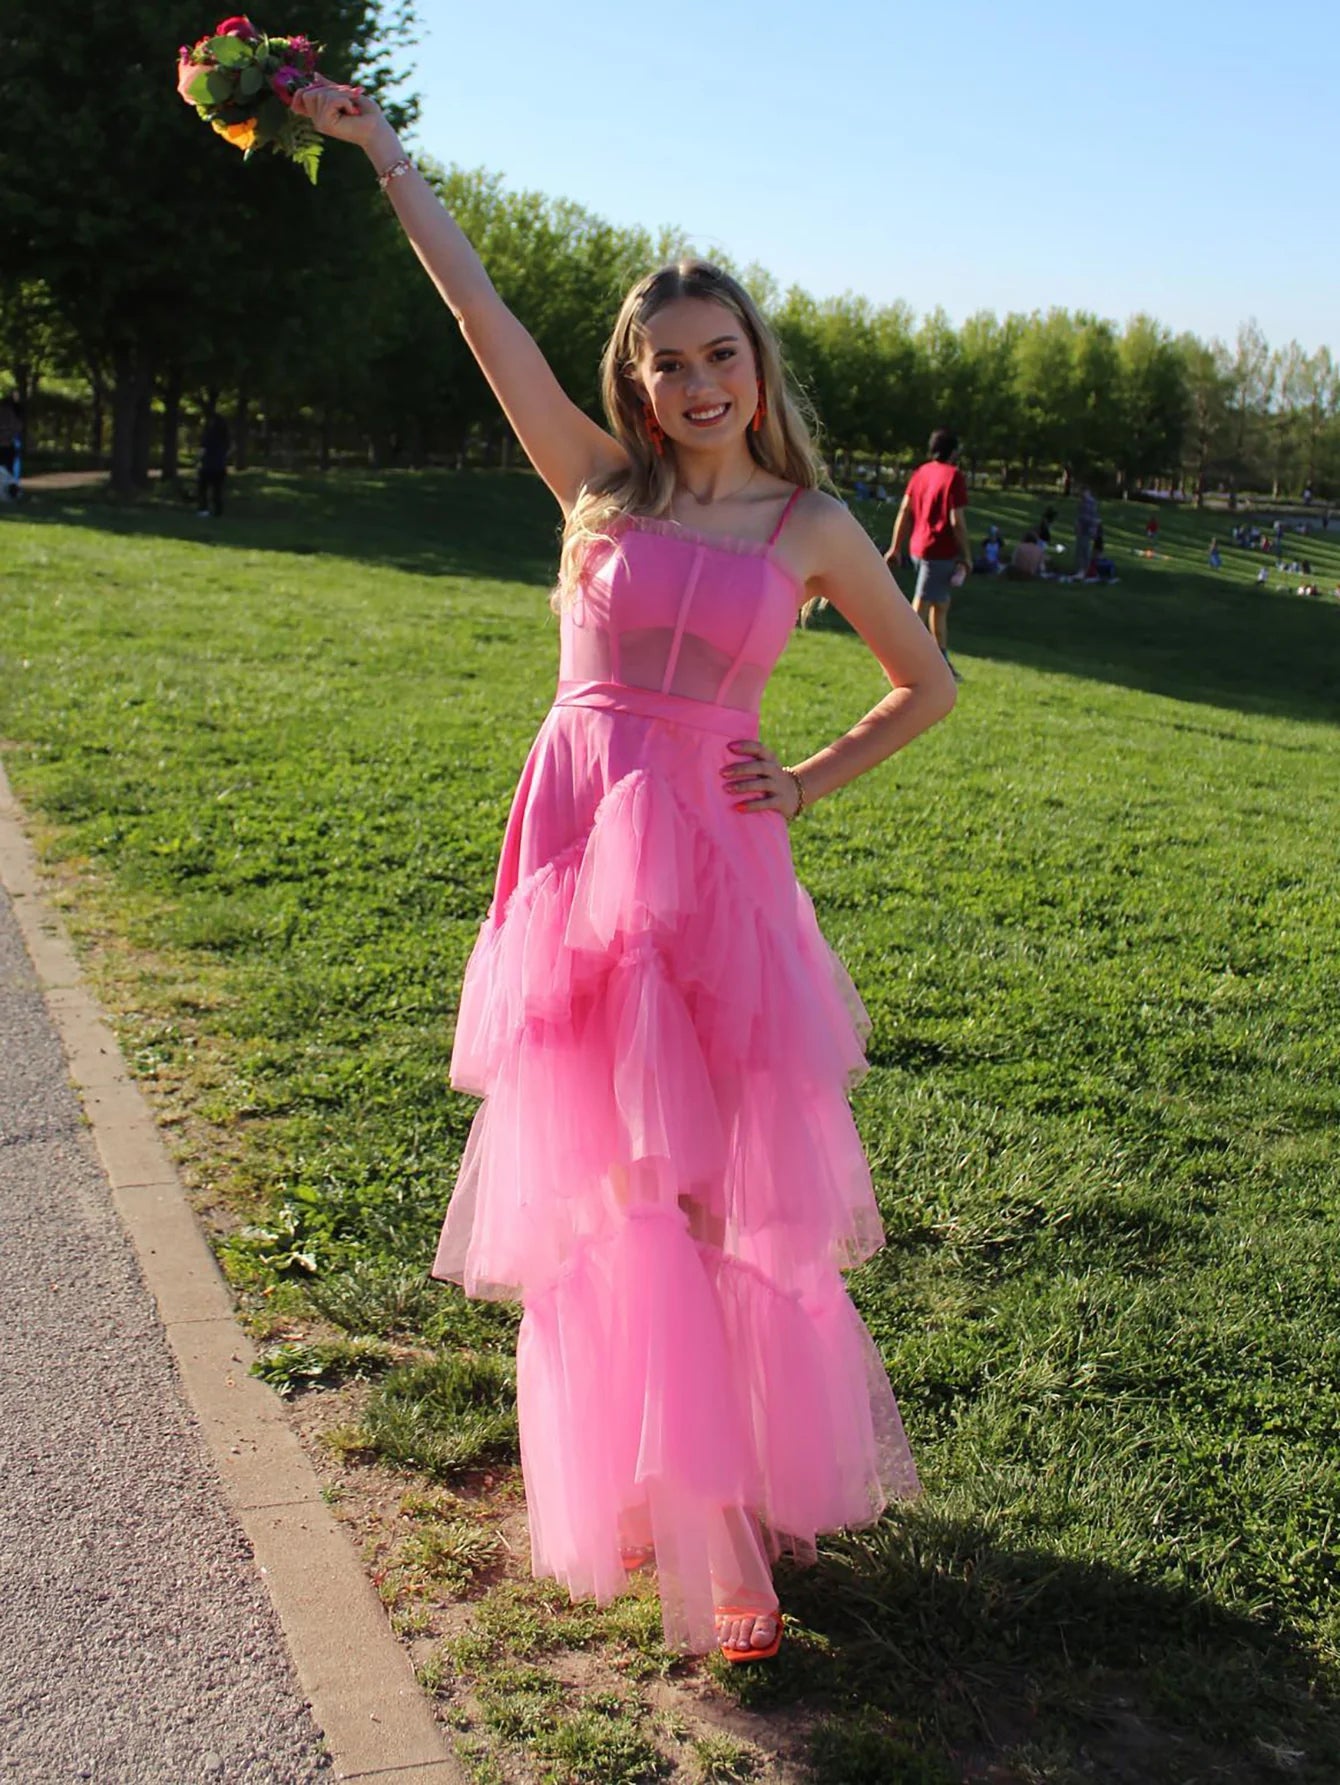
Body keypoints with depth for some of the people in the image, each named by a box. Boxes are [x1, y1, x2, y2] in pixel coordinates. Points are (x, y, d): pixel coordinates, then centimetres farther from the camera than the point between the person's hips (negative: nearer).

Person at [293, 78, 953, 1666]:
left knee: (728, 1183, 2)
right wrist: (376, 146, 6)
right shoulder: (600, 483, 8)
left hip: (716, 862, -1)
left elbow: (927, 686, 16)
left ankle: (752, 1484, 21)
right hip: (582, 851, 1)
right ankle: (638, 1494, 21)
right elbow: (474, 300, 6)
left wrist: (808, 785, 6)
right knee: (600, 1193, 5)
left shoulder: (810, 523, 6)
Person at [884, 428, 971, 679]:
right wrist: (966, 555, -8)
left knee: (941, 604, 20)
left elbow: (904, 512, 9)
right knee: (920, 609, -7)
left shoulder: (920, 472, 9)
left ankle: (942, 663, 27)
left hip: (918, 547, 8)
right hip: (940, 551, -8)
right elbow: (956, 520, -15)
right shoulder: (953, 476, -12)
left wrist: (896, 548, 12)